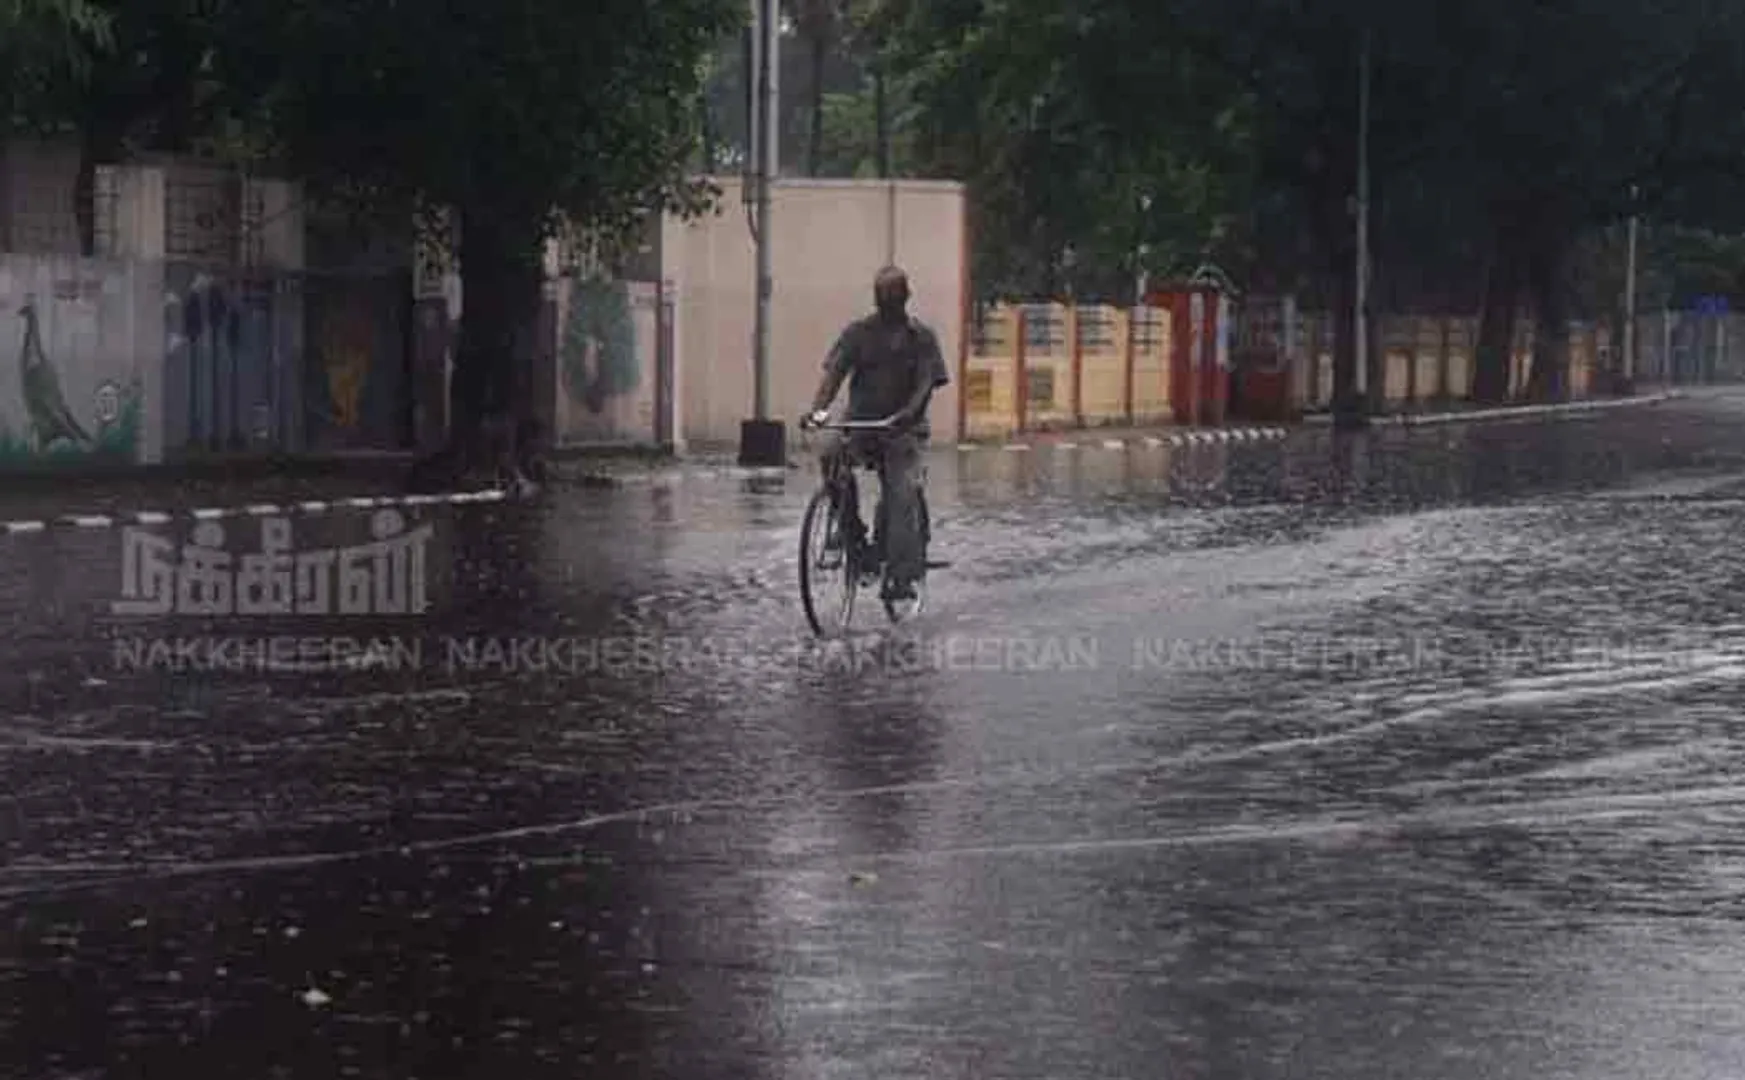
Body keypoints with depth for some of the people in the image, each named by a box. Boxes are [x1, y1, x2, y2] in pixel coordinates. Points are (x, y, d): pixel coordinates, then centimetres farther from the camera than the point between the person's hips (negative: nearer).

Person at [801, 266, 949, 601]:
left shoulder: (921, 336, 2)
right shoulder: (858, 332, 6)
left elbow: (927, 383, -9)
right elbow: (834, 372, -5)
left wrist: (909, 412, -30)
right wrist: (818, 408, -24)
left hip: (902, 428, -2)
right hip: (860, 422, 2)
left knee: (902, 495, -17)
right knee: (832, 455, -27)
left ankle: (901, 576, -17)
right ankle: (850, 527, -7)